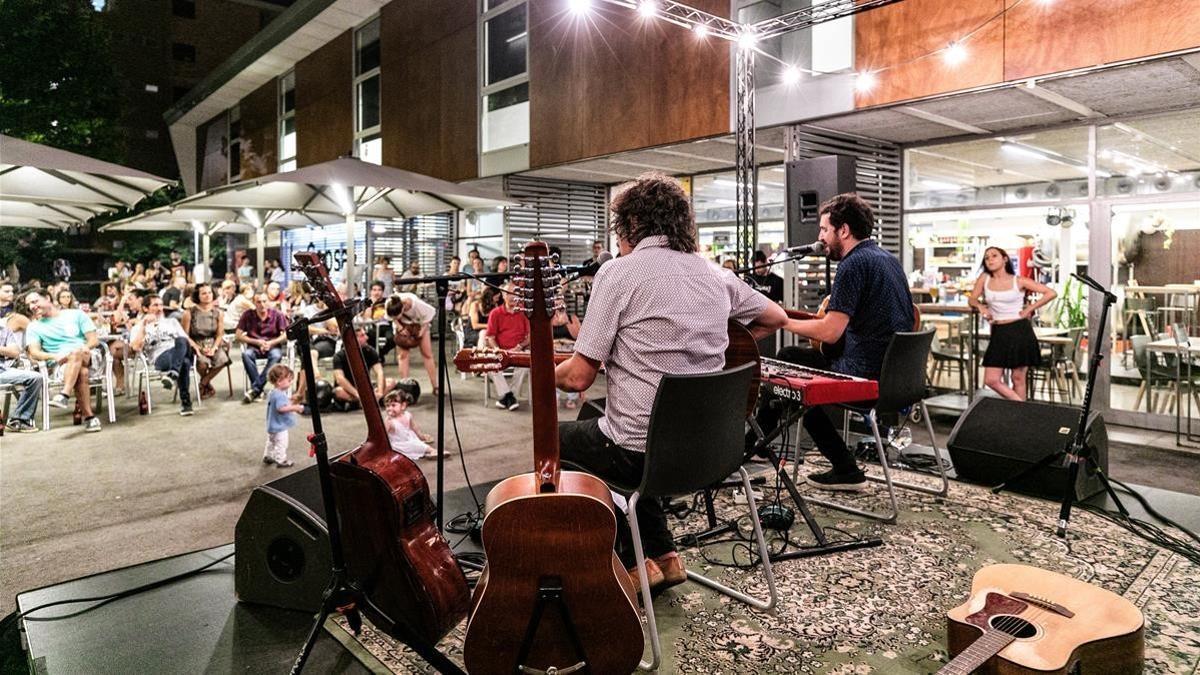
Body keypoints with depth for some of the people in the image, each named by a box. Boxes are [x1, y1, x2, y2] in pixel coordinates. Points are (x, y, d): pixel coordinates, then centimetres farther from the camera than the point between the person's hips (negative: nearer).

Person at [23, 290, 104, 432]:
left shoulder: (76, 315, 16)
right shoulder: (34, 327, 18)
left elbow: (94, 340, 8)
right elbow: (34, 352, 3)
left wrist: (86, 347, -16)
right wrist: (54, 356, -18)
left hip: (88, 357, 0)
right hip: (61, 364, 0)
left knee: (76, 353, -37)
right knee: (81, 373, -35)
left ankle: (64, 395, -46)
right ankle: (89, 416, -37)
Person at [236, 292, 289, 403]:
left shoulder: (277, 314, -2)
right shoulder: (247, 315, -1)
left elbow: (285, 335, -3)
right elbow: (238, 335, -1)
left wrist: (271, 343, -16)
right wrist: (257, 342, -12)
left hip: (273, 346, -1)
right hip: (254, 347, 1)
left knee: (276, 356, -35)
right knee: (246, 354, -33)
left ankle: (255, 389, -29)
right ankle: (259, 389, -33)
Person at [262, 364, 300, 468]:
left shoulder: (272, 392, 6)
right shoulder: (280, 395, -28)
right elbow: (281, 408, -40)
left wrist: (290, 403, 11)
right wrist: (294, 407, -37)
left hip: (272, 425, 11)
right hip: (280, 426, -11)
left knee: (271, 442, 25)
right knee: (281, 444, 1)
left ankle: (267, 457, 38)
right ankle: (281, 460, 9)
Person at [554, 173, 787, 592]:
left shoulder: (619, 272, -13)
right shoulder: (715, 275, 5)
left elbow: (579, 377, -14)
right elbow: (776, 319, 21)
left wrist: (548, 372, 8)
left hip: (640, 450, -7)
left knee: (556, 440, 22)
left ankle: (632, 564, 18)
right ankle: (663, 556, 30)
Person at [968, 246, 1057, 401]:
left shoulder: (1019, 281, -2)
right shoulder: (984, 278, 6)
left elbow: (1051, 293, 0)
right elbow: (972, 299, 13)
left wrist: (1030, 308, -4)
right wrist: (980, 306, -6)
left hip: (1020, 331, -3)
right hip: (999, 333, 3)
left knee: (1018, 379, 2)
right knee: (991, 380, -4)